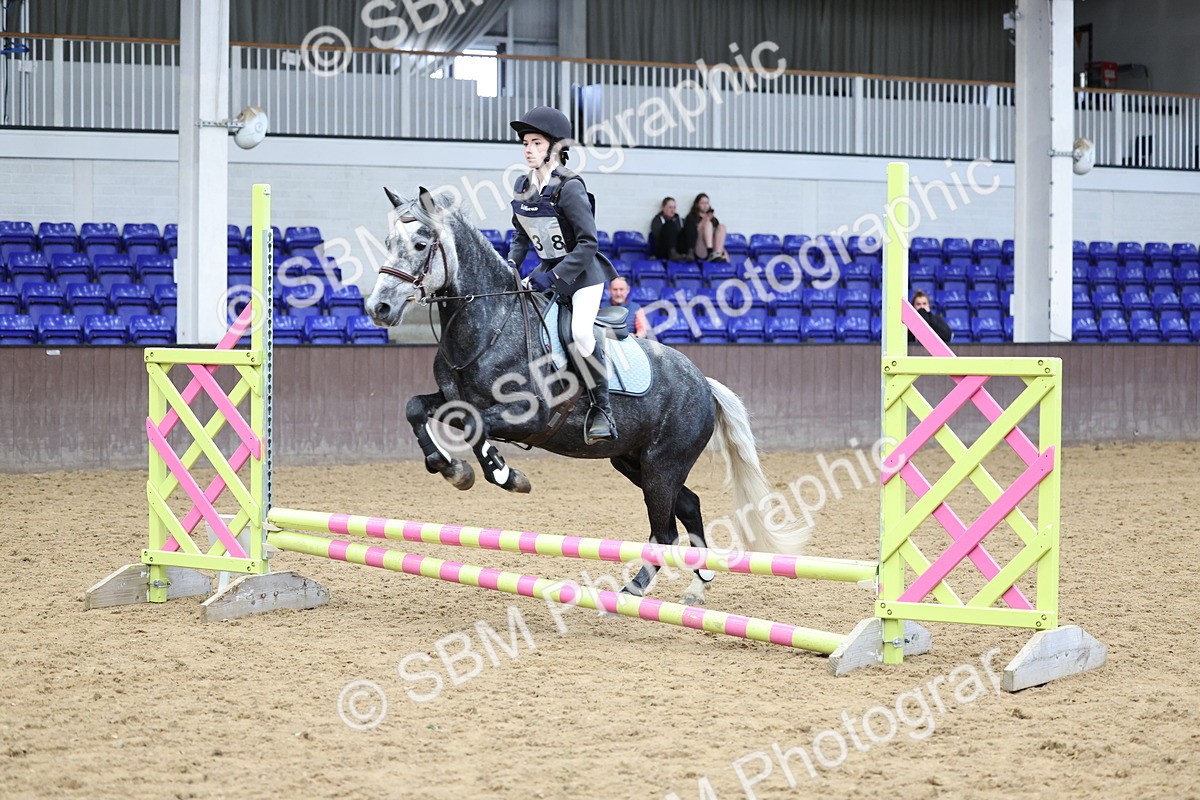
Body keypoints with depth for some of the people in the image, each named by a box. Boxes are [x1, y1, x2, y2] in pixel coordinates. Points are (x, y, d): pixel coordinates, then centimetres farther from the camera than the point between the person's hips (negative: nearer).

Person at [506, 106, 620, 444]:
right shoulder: (522, 187, 2)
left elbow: (587, 243, -22)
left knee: (581, 331, -29)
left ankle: (602, 409, -17)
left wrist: (554, 277, -26)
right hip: (547, 272, 8)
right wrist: (511, 265, 0)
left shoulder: (569, 188, -20)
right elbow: (521, 235, 16)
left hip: (583, 272, -8)